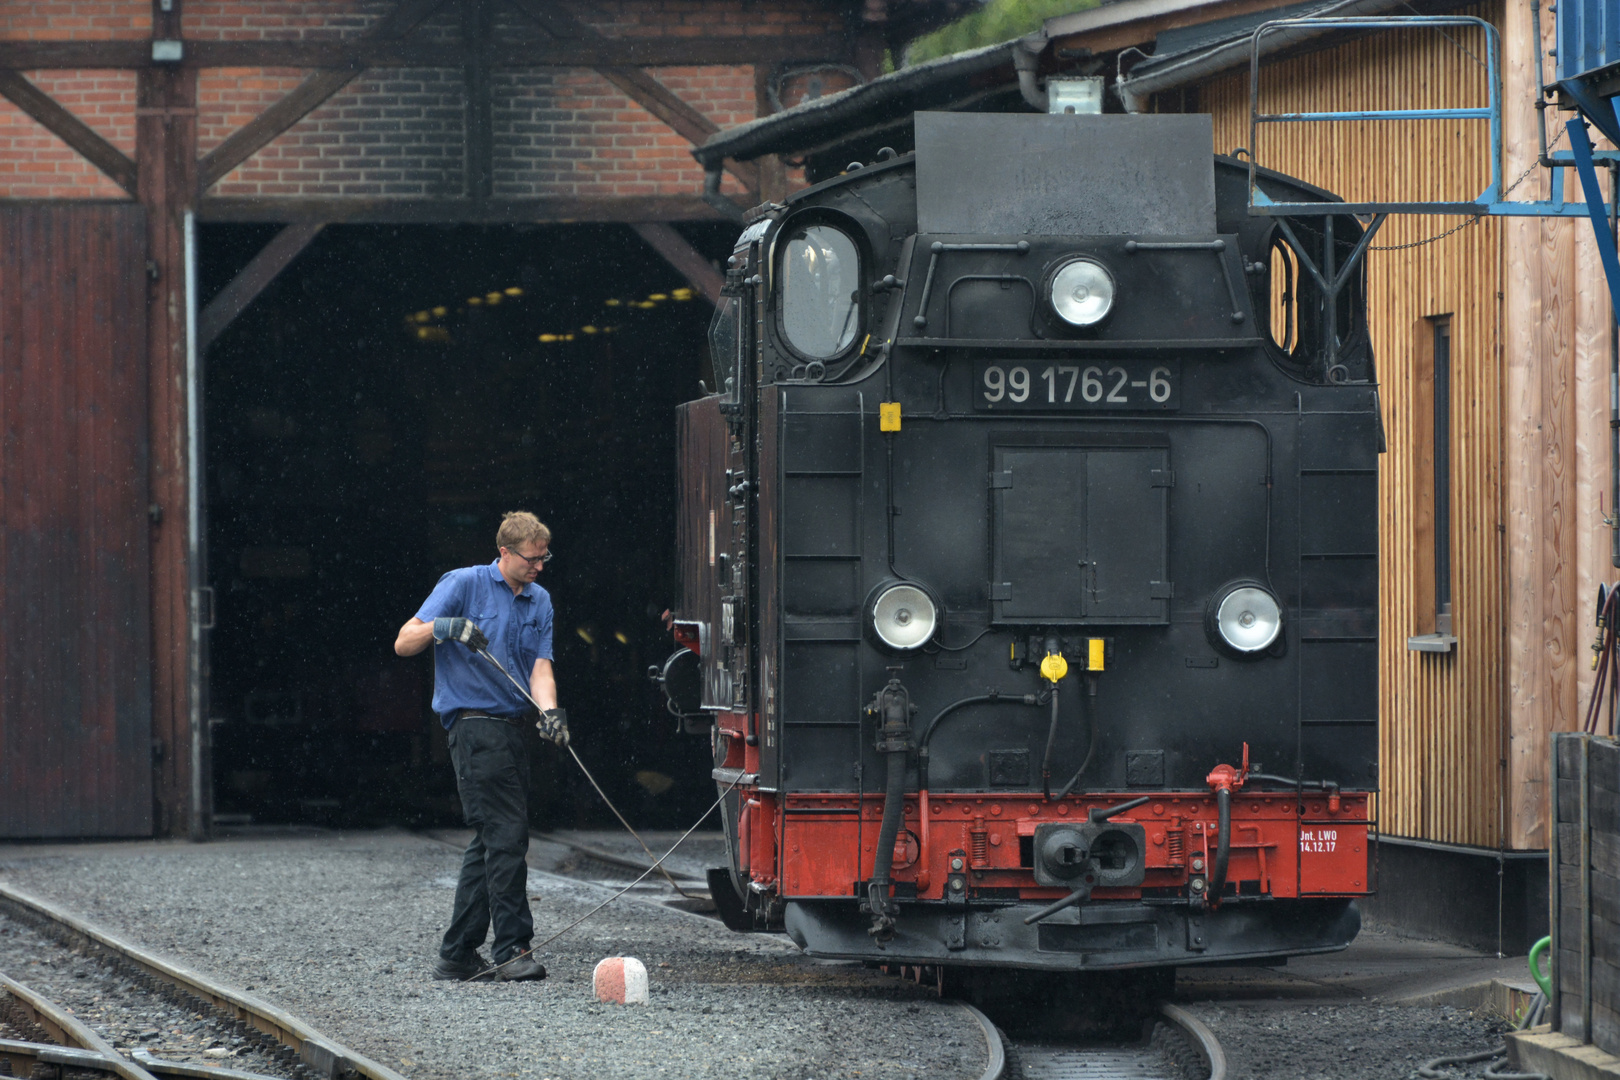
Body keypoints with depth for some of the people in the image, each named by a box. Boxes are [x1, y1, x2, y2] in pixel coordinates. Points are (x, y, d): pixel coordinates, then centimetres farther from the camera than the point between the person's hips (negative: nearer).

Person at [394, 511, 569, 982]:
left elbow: (540, 665, 3)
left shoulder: (539, 600, 13)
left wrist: (549, 711, -17)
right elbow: (404, 643, -7)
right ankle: (512, 948, -12)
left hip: (512, 727, 7)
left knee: (490, 841, 8)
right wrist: (442, 627, -27)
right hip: (475, 726, -7)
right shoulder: (463, 585, -5)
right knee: (506, 835, -13)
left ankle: (458, 955, 12)